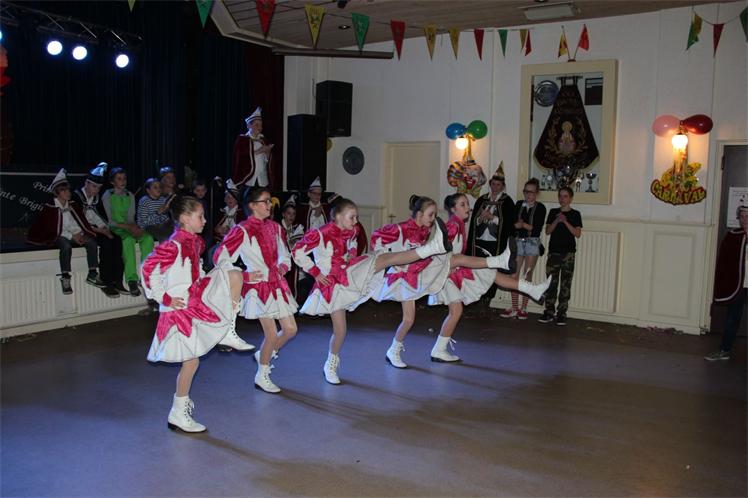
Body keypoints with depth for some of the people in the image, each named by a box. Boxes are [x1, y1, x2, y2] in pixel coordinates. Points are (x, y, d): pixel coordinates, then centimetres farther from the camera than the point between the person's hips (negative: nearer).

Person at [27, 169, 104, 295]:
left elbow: (83, 222, 12)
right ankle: (65, 278, -30)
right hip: (60, 236, -5)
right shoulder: (50, 208, -5)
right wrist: (71, 236, -15)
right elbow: (53, 229, -9)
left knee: (92, 242, -24)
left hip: (76, 234, 5)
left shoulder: (73, 205, 11)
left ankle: (92, 274, -17)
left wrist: (80, 234, -7)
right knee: (66, 246, -38)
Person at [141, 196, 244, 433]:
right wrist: (163, 297, -20)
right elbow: (148, 268, -26)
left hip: (197, 301, 8)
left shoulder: (194, 241, 7)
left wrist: (211, 280, 9)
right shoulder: (174, 245, -21)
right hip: (180, 309, -8)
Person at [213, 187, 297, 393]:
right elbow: (220, 258, -14)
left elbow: (284, 254, 23)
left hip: (277, 283, 7)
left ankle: (264, 355, 34)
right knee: (272, 333, -4)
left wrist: (283, 266, 2)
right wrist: (243, 276, -14)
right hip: (259, 285, -7)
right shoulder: (242, 230, -12)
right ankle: (262, 376, 18)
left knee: (290, 329, 8)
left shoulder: (274, 227, 9)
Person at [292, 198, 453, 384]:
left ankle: (432, 246, -29)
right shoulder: (320, 234, -20)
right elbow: (297, 252, -15)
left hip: (350, 275, 5)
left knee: (384, 259, -15)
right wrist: (316, 273, -15)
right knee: (339, 330, -1)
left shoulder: (349, 232, 2)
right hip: (333, 284, -5)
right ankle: (330, 366, 24)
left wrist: (352, 256, 2)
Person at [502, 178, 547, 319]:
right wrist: (517, 224, -13)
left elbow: (537, 228, -8)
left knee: (527, 275, -1)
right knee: (515, 274, -1)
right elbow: (512, 222, 6)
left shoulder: (540, 207, 0)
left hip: (532, 243, -3)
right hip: (517, 242, 3)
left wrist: (522, 224, -10)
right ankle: (514, 308, 6)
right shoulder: (518, 205, 11)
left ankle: (523, 309, 6)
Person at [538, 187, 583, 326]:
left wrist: (565, 222, -13)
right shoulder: (553, 212, 12)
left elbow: (577, 234, -4)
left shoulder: (575, 214, 5)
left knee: (565, 284, -2)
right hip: (553, 251, 2)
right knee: (551, 283, -1)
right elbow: (547, 231, 5)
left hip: (568, 253, -2)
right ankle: (549, 312, 3)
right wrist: (556, 221, -10)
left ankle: (561, 314, 1)